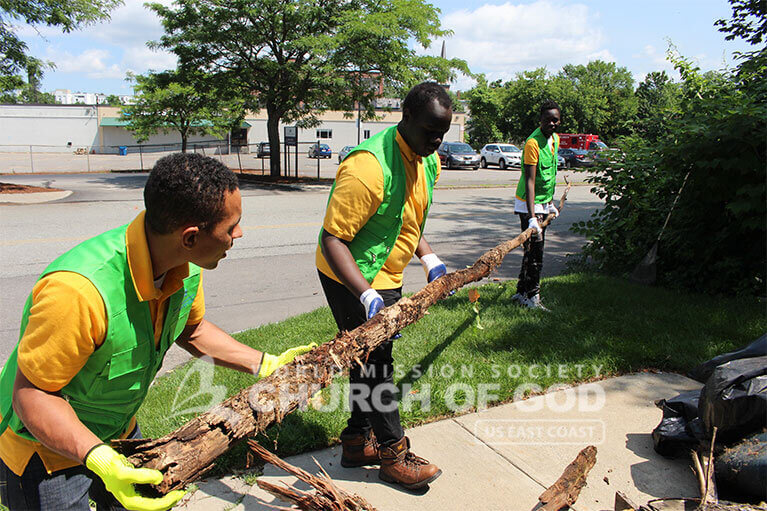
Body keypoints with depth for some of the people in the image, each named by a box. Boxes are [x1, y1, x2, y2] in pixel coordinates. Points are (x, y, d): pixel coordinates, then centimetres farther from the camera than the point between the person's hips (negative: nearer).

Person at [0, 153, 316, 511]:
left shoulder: (185, 267, -15)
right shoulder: (77, 291, -39)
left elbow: (190, 330, 3)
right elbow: (31, 393, -27)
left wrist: (266, 365, -2)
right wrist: (100, 460, -38)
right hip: (45, 450, -6)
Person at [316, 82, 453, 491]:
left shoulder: (428, 160, 1)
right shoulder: (368, 166, -29)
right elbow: (332, 239, -29)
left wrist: (429, 259, 2)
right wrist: (368, 296, -38)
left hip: (386, 275, 9)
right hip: (351, 278, -9)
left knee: (372, 360, 18)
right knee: (374, 364, 3)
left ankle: (358, 441, 36)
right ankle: (393, 453, 22)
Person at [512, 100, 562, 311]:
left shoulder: (555, 139, 8)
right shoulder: (533, 143, -20)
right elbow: (530, 181, -26)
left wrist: (550, 202, 21)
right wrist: (532, 217, -33)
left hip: (543, 203, 9)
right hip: (529, 204, -9)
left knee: (535, 251, 14)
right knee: (534, 252, -6)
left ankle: (522, 292, 24)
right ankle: (532, 296, 6)